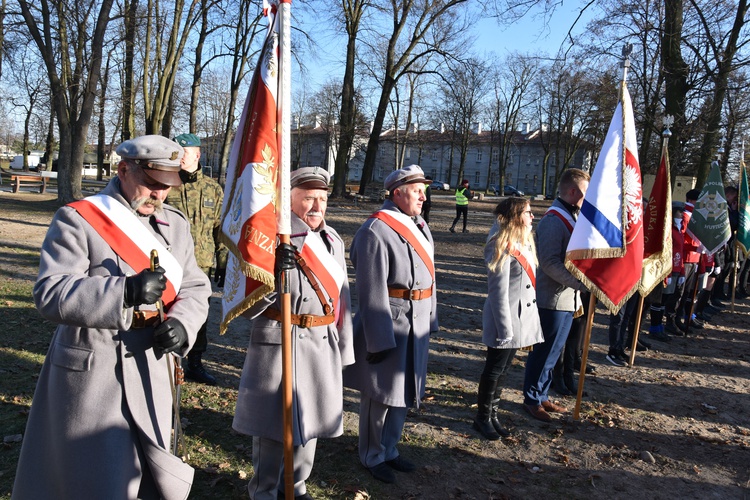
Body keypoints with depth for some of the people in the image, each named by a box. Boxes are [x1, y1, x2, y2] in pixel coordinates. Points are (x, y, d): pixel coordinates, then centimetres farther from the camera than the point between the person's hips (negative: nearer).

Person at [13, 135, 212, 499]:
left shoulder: (176, 225, 8)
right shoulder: (77, 219, -9)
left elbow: (195, 289, 9)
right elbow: (50, 295, -17)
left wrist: (181, 324, -13)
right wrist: (126, 291, -30)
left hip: (152, 371, 5)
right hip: (90, 374, -5)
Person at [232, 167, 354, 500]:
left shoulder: (333, 240, 7)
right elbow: (247, 307, -15)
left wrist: (343, 347, 15)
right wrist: (276, 273, -32)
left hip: (323, 346, 6)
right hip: (279, 345, -6)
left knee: (310, 418, 18)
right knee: (273, 422, 7)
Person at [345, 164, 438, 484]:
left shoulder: (418, 225, 10)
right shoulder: (376, 231, -18)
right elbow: (373, 292, -21)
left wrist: (429, 320, 16)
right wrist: (380, 339, -20)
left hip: (416, 325, 9)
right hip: (389, 324, -9)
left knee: (403, 392, 19)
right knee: (381, 395, 6)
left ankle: (389, 450, 37)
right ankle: (372, 457, 27)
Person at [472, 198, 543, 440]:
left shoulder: (524, 243, 9)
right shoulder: (502, 247, -18)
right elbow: (499, 293, -20)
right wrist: (505, 329, -20)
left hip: (523, 318, 8)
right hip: (506, 319, -8)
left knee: (503, 369, 17)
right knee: (494, 369, 5)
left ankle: (493, 414, 30)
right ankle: (482, 418, 21)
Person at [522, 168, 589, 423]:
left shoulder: (571, 217, 13)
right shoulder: (554, 220, -17)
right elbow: (550, 263, -23)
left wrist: (577, 295, 13)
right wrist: (582, 282, -23)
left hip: (567, 298, 9)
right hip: (552, 299, -9)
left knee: (553, 351, 17)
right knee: (544, 352, 2)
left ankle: (541, 395, 30)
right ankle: (532, 399, 17)